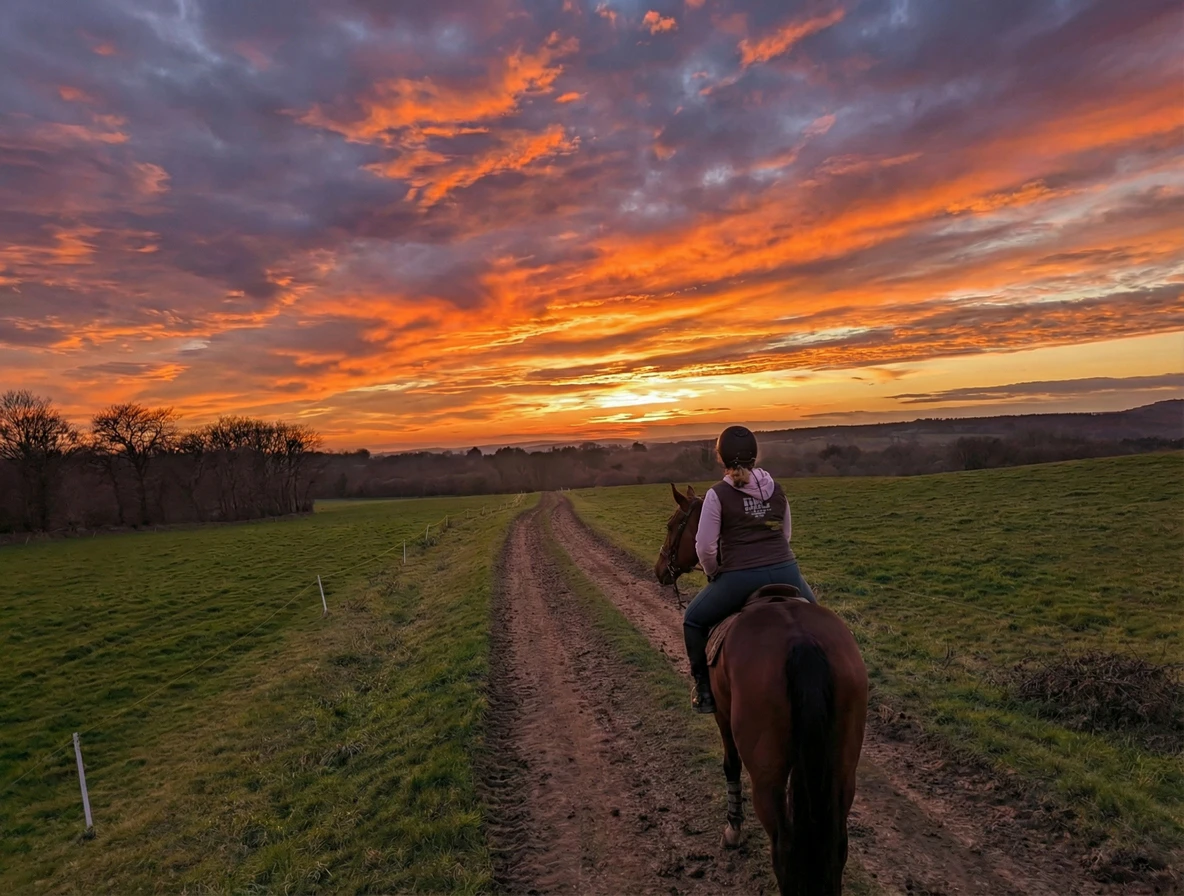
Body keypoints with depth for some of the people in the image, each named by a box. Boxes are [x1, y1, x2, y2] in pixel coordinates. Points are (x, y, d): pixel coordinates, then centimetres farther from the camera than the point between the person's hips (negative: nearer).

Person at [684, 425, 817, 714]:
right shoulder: (777, 490, 9)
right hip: (785, 572, 4)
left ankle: (706, 691, 20)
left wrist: (713, 574, 11)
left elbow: (705, 547, -7)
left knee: (694, 620, 20)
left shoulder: (717, 494, -6)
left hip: (740, 578, -4)